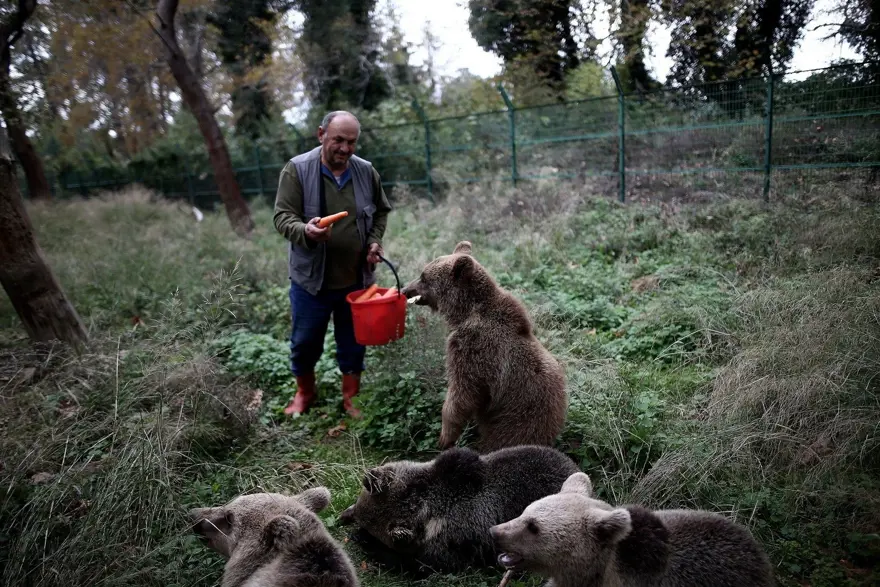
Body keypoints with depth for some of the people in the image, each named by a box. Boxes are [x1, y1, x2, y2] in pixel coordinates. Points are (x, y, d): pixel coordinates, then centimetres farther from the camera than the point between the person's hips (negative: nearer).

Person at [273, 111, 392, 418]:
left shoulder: (366, 171, 0)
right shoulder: (297, 169, -11)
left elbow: (381, 211, 14)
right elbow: (283, 217, -14)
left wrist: (375, 241, -3)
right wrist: (305, 231, -35)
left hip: (356, 278, 2)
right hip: (310, 277, -2)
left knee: (353, 343, 14)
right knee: (305, 342, 13)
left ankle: (351, 397, 34)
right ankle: (305, 392, 38)